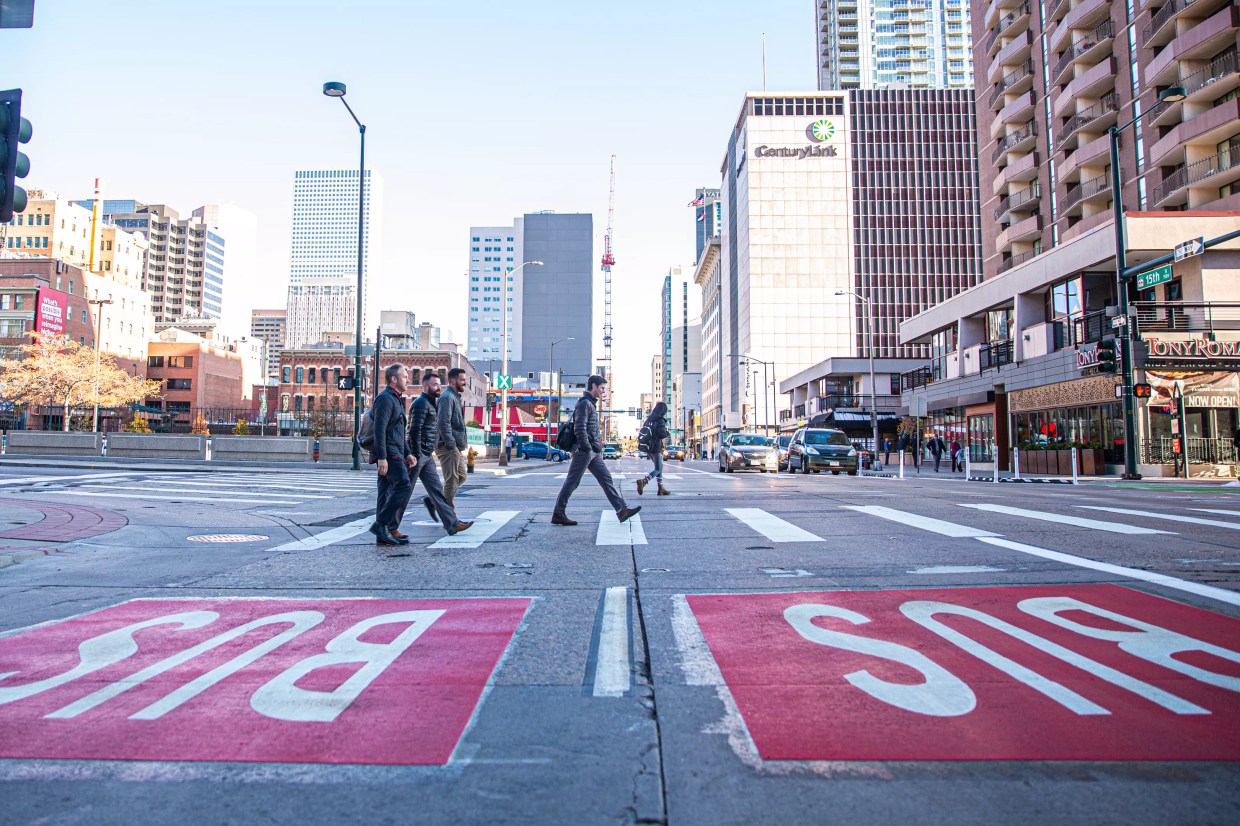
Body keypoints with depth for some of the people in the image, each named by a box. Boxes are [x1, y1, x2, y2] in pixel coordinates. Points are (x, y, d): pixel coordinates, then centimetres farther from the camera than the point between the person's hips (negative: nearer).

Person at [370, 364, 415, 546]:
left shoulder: (397, 400, 23)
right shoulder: (385, 399, -10)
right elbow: (379, 429, -19)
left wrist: (408, 453, 24)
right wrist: (381, 457, -25)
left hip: (395, 453, 10)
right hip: (388, 453, -10)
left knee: (388, 492, 9)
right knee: (404, 486, -17)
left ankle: (384, 534, 11)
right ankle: (382, 524, -13)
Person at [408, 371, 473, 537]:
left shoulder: (433, 403, 19)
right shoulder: (421, 403, -13)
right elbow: (414, 430, -20)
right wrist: (416, 456, -22)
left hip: (426, 455, 9)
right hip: (417, 455, -9)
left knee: (436, 489, 5)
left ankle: (452, 524, 6)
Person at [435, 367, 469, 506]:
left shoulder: (455, 396, 19)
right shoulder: (447, 397, -13)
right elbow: (444, 423, -22)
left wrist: (464, 442, 18)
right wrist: (451, 445, -23)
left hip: (456, 447, 10)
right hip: (448, 447, -10)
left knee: (461, 476, 16)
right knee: (452, 480, -4)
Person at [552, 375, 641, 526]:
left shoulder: (591, 404, 21)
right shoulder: (584, 403, -11)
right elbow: (579, 428, -20)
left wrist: (598, 441, 19)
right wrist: (587, 448, -20)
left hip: (593, 452, 10)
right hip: (584, 451, -10)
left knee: (606, 479, 5)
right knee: (572, 482, -3)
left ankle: (622, 510, 4)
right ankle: (558, 514, 4)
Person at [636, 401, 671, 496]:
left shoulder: (649, 419, 9)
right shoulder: (660, 421, -13)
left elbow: (643, 431, 14)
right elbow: (662, 434, -23)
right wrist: (668, 434, -3)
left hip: (647, 447, 8)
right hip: (656, 448, -8)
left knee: (659, 467, 19)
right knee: (658, 469, -2)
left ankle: (661, 488, 20)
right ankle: (643, 481, -23)